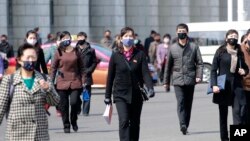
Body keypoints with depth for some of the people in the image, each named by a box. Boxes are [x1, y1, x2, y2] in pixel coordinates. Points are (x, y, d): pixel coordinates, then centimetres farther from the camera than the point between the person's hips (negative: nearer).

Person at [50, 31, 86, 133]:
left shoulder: (76, 52, 6)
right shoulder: (59, 53, 2)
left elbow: (81, 67, 10)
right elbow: (53, 68, 5)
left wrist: (83, 80, 4)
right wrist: (51, 82, 1)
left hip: (75, 82, 0)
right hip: (62, 82, 0)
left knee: (74, 102, -11)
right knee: (64, 105, 2)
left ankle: (74, 121, 15)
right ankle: (66, 126, 14)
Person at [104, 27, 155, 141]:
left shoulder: (140, 55, 1)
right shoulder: (116, 56, 0)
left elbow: (145, 73, -6)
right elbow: (110, 76, 6)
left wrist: (150, 88, -22)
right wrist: (107, 96, 7)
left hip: (136, 94, 2)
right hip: (120, 94, -2)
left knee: (135, 123, 10)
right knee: (124, 121, -16)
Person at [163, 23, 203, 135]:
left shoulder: (194, 47, 6)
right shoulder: (172, 48, 8)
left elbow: (199, 63, 5)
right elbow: (168, 66, 13)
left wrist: (199, 76, -10)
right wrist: (166, 82, 14)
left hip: (190, 80, 1)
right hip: (178, 80, -1)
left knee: (188, 104, 7)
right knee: (181, 102, -16)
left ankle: (185, 126, 16)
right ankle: (183, 125, -27)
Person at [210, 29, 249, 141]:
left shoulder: (240, 53, 9)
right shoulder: (220, 52, 0)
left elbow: (246, 67, 21)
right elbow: (213, 70, -1)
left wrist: (244, 71, -3)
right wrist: (214, 85, -12)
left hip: (236, 86, 1)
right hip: (223, 86, -1)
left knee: (237, 111, -12)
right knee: (223, 113, 7)